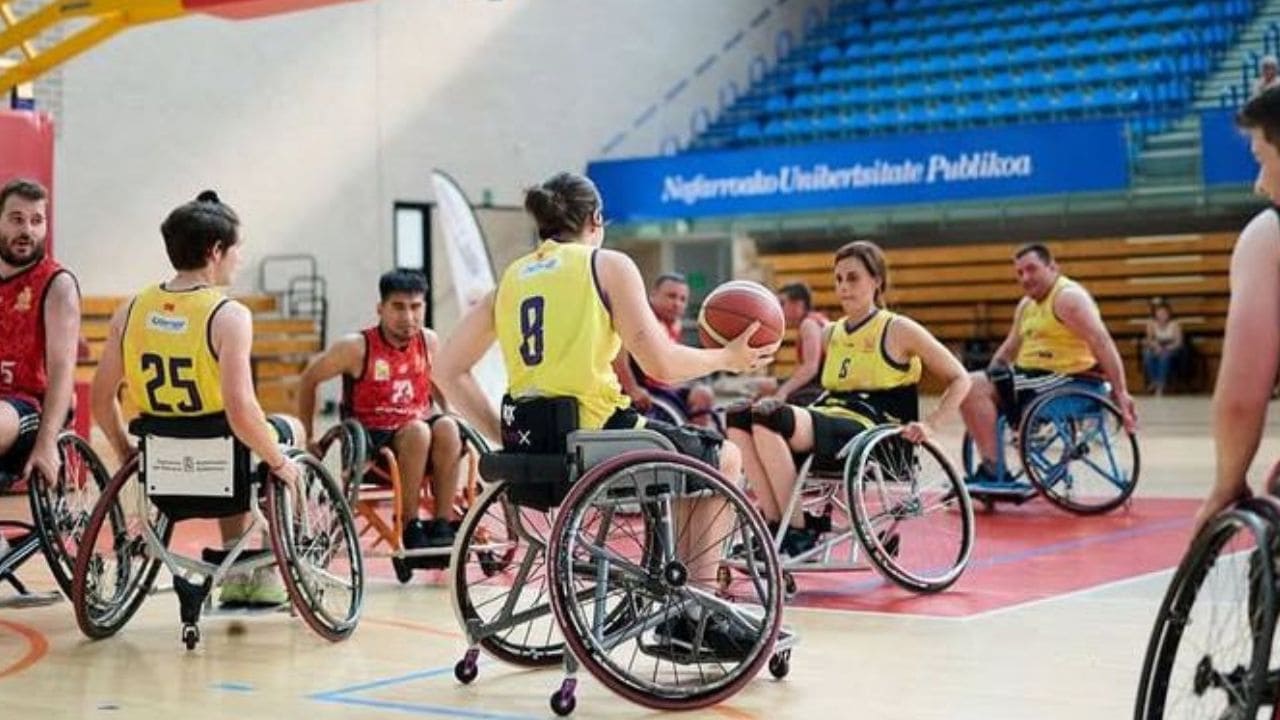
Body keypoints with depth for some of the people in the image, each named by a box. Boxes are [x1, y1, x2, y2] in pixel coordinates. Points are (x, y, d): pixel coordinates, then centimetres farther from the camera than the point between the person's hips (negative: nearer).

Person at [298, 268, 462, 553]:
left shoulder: (429, 342, 2)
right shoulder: (356, 348, -11)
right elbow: (309, 379, 1)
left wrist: (448, 418, 12)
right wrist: (307, 439, 3)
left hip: (419, 444, 4)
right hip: (368, 445, -4)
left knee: (447, 427, -28)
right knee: (417, 431, -34)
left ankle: (442, 524, -24)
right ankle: (410, 528, -25)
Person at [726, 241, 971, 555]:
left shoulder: (897, 330, 4)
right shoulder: (831, 334, 21)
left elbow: (960, 379, 6)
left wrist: (929, 425, -7)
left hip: (869, 430, -6)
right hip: (827, 419, 6)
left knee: (769, 419, -31)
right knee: (740, 419, -20)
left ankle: (798, 530, -21)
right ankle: (774, 523, -23)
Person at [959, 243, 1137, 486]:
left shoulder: (1067, 297, -13)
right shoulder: (1026, 304, 17)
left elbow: (1102, 343, -21)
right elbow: (1010, 347, 25)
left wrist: (1120, 393, -27)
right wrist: (991, 372, 8)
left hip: (1063, 380, -10)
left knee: (974, 388, -19)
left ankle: (992, 470, -18)